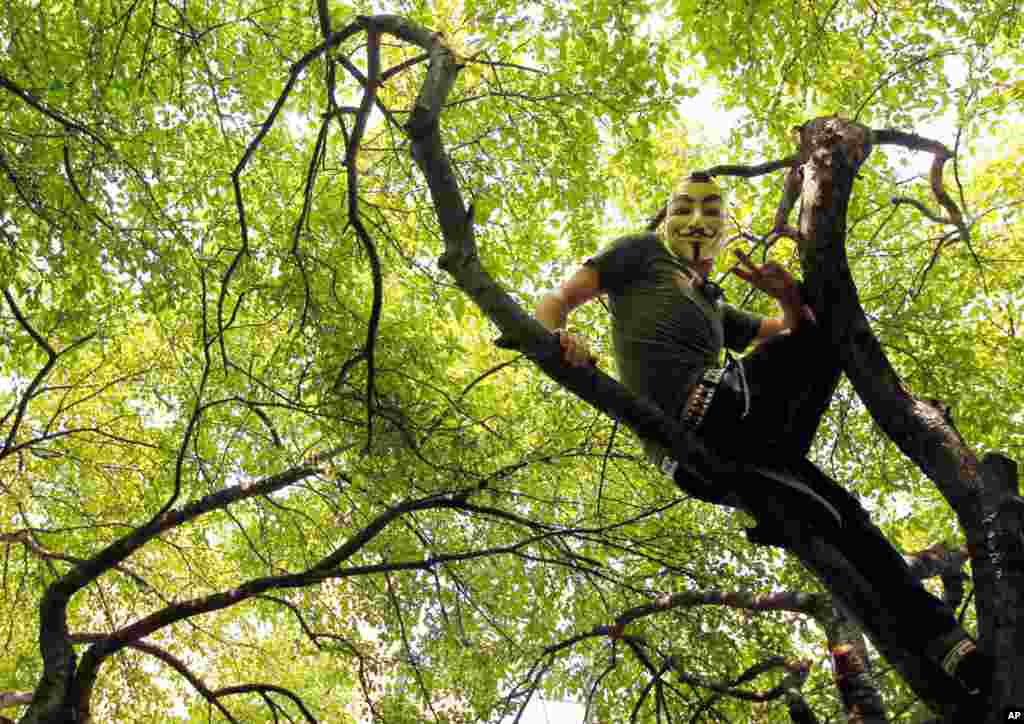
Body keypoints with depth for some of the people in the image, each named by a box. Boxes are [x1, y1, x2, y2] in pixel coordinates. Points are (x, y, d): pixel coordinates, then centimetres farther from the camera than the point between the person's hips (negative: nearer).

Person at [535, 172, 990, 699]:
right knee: (835, 325, -5)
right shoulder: (641, 252, 18)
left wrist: (789, 295, 8)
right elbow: (558, 300, 9)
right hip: (702, 410, -7)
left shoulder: (712, 309, 38)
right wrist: (557, 336, -17)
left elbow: (797, 330, 33)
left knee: (842, 517, 6)